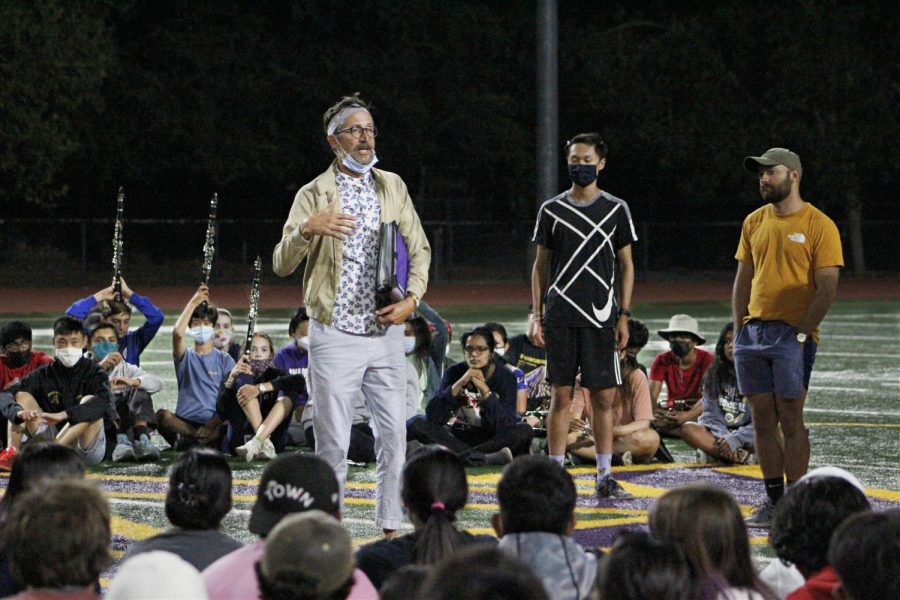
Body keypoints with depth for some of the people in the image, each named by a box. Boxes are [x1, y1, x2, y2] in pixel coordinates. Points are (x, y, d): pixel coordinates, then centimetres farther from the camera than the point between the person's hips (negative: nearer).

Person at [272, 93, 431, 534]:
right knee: (333, 444, -3)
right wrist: (307, 229, -25)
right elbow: (282, 265, -5)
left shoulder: (393, 187, 11)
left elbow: (419, 250, 16)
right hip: (335, 336, -3)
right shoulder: (315, 194, 0)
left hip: (386, 332, 3)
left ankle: (391, 530, 11)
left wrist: (412, 299, -1)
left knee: (394, 439, 3)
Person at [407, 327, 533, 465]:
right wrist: (459, 384, -22)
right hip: (458, 437, 2)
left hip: (493, 439, -2)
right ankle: (485, 458, -35)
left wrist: (484, 389, -27)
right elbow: (433, 416, -15)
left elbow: (504, 425, -20)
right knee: (416, 424, -24)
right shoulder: (454, 372, -2)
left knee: (525, 431, -30)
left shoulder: (505, 377, -7)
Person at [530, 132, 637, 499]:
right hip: (560, 315, 0)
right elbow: (541, 265, 10)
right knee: (562, 396, 0)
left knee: (603, 397, 1)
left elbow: (626, 265, 8)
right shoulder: (552, 210, 7)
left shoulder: (616, 210, 6)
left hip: (600, 316, 0)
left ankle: (605, 476, 7)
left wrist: (623, 316, 1)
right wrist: (536, 315, 2)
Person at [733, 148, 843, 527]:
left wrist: (803, 332, -14)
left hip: (792, 335, -6)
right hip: (752, 333, 6)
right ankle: (773, 500, 13)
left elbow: (828, 286, -9)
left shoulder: (818, 225, -6)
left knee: (790, 420, -5)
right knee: (763, 420, 6)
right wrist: (739, 330, 9)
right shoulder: (754, 222, 12)